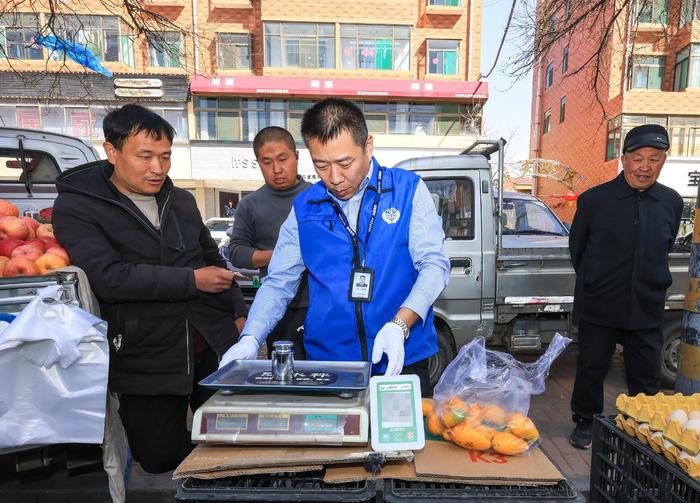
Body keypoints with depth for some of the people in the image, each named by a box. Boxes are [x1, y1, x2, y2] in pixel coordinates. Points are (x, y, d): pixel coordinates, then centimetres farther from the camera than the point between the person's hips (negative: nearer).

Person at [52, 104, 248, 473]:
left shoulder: (182, 201, 11)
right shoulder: (76, 207, -6)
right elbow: (108, 277, -21)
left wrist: (238, 312, 10)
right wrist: (192, 281, -18)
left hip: (215, 345, 5)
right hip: (145, 357, -4)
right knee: (160, 457, 4)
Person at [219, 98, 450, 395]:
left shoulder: (408, 190, -4)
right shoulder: (304, 207, 2)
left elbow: (434, 263, -8)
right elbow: (278, 283, 4)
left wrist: (399, 325, -23)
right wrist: (250, 340, -12)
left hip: (402, 362, -1)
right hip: (327, 362, 2)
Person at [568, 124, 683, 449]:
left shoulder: (672, 202, 1)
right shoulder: (594, 199, -9)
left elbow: (665, 249, 15)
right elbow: (576, 247, 3)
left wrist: (653, 285, 15)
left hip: (647, 308, 3)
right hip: (599, 306, -2)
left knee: (646, 376, 14)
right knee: (591, 369, 11)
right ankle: (585, 422, 31)